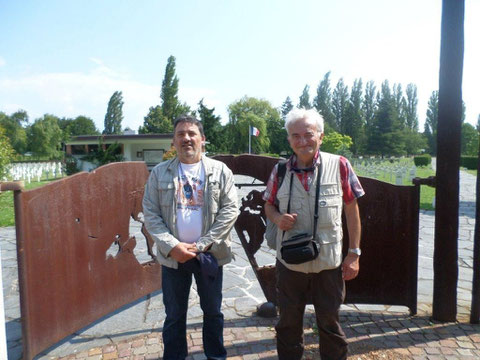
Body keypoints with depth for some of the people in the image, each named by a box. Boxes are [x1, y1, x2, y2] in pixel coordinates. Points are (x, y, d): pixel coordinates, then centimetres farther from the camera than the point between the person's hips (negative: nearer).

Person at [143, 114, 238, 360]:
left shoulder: (220, 170, -2)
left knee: (213, 311, 16)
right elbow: (150, 214, -2)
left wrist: (202, 245, -13)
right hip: (172, 255, 1)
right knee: (174, 315, 15)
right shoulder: (159, 173, 1)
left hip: (210, 255, 0)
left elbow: (230, 210, -7)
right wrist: (172, 246, -14)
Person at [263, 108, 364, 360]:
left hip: (329, 261, -1)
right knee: (288, 322, 19)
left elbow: (351, 209, -2)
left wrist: (354, 253, -2)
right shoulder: (280, 170, -3)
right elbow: (269, 206, 9)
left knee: (329, 321, 18)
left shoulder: (339, 165, -8)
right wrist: (277, 218, -14)